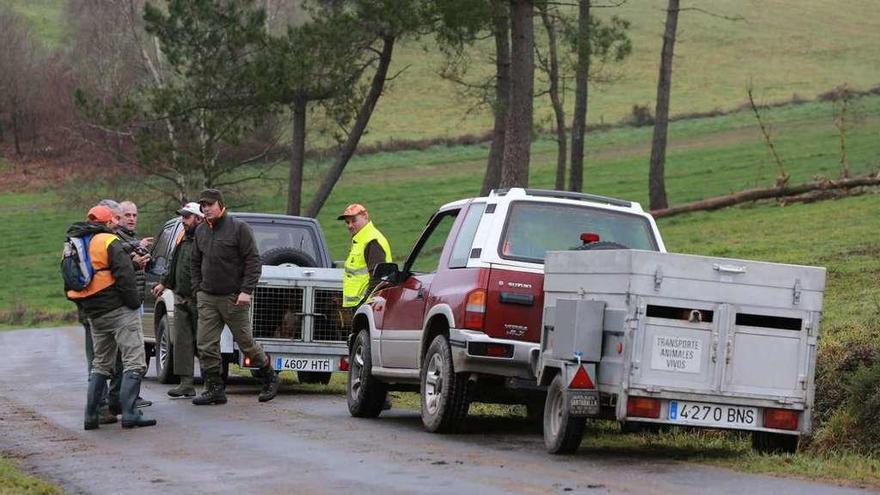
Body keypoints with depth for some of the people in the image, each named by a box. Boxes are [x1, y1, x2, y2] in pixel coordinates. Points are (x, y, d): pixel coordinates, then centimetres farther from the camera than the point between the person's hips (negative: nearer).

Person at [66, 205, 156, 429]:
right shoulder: (109, 242, -8)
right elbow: (124, 275, -16)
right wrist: (134, 301, -8)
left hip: (94, 315, 8)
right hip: (119, 310, -7)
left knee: (100, 364, 18)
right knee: (134, 362, -7)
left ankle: (91, 415, 12)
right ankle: (129, 414, -16)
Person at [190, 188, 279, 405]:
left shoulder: (239, 228, -7)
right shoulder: (201, 231, 11)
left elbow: (253, 261, -9)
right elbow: (196, 263, 21)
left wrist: (246, 291, -16)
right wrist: (197, 289, 11)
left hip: (234, 298, -5)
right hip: (207, 298, 5)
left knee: (246, 342, 3)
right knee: (206, 345, -2)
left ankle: (270, 377, 23)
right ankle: (215, 389, 3)